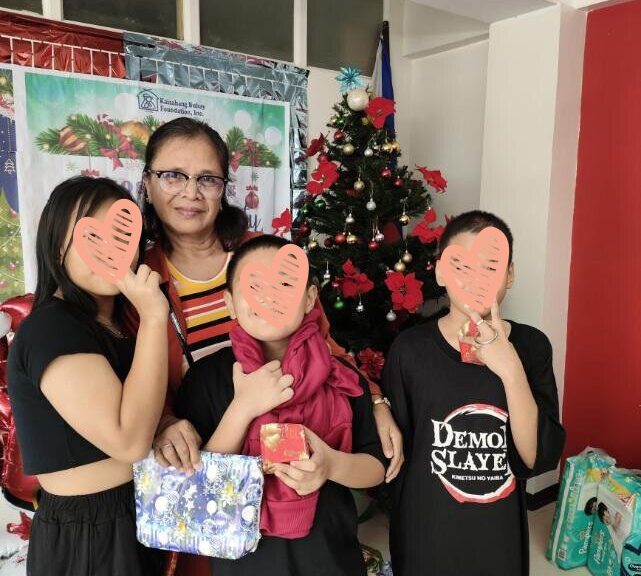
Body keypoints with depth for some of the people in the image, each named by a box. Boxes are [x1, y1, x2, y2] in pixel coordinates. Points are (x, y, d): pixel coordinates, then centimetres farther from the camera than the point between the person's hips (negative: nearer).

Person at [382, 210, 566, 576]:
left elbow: (539, 458, -17)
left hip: (500, 538, 2)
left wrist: (510, 370, -26)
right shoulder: (411, 349, -13)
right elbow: (393, 450, -1)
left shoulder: (532, 346, -9)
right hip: (423, 536, -1)